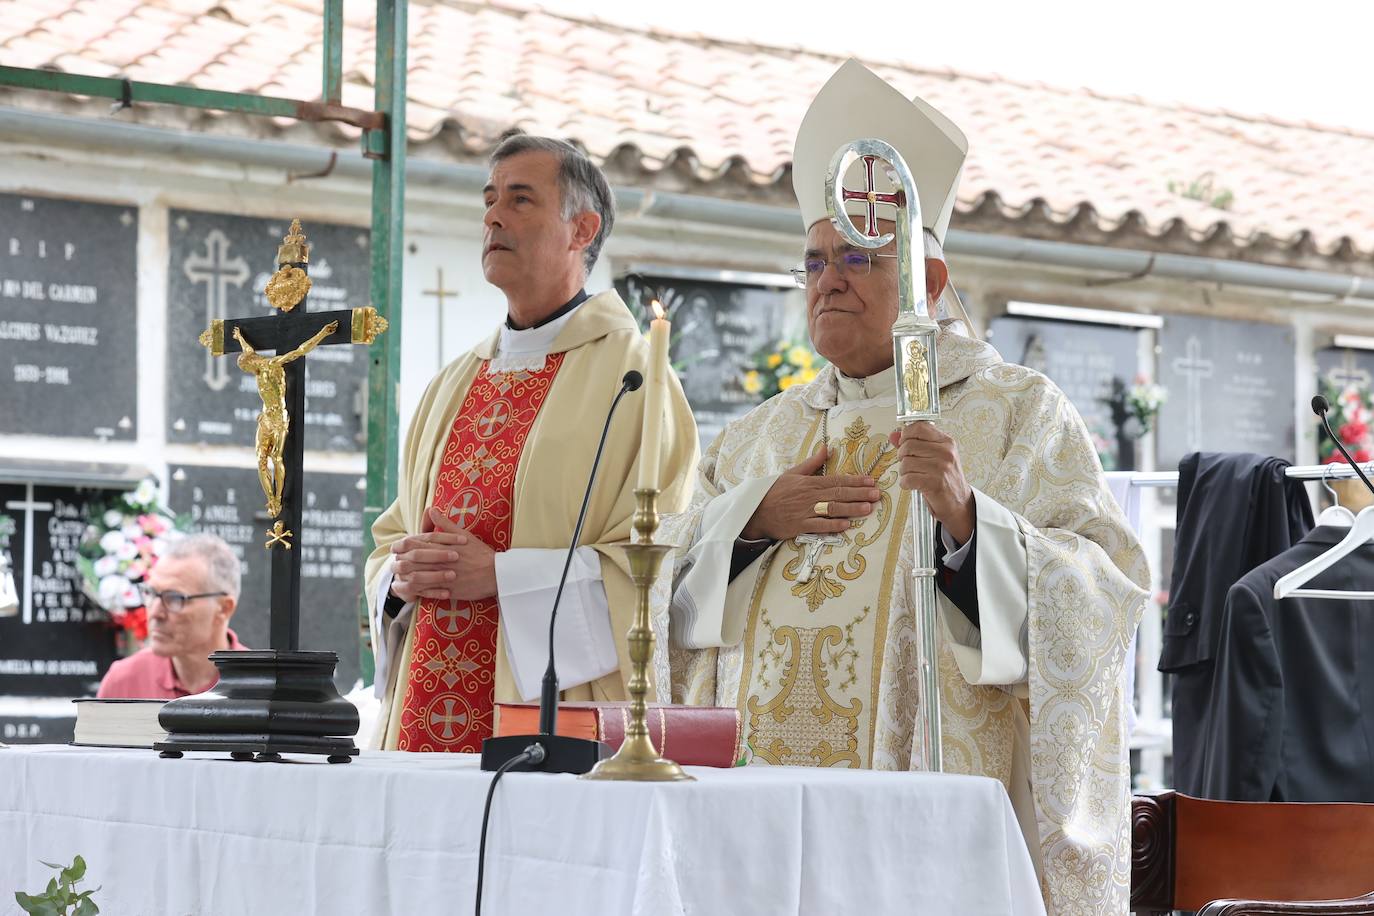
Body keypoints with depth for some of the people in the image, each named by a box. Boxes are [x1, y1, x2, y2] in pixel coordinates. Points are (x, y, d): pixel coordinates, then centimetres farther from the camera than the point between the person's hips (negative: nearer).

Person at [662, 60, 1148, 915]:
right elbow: (668, 583, 13)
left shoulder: (1019, 410, 3)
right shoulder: (765, 431, 17)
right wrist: (752, 518, -4)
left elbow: (1100, 595, -8)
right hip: (764, 794, 4)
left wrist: (966, 517, -23)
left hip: (932, 803, -4)